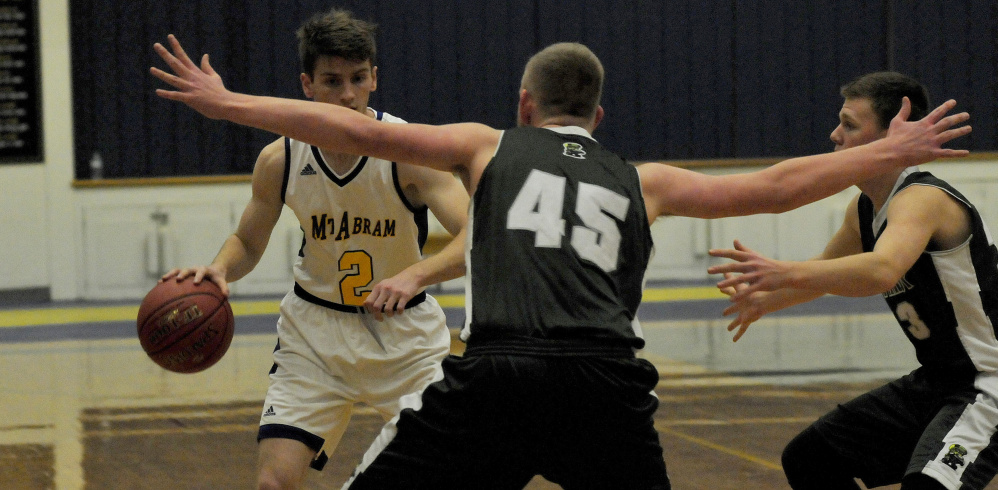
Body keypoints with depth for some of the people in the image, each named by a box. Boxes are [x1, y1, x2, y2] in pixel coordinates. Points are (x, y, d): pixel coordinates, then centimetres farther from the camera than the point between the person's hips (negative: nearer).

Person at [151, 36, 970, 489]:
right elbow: (773, 188, 26)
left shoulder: (488, 148, 23)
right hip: (607, 384, 2)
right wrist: (892, 153, 38)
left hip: (497, 379, -2)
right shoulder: (643, 182, 26)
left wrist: (227, 104, 22)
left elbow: (360, 132, 16)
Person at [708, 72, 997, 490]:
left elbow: (882, 271, -45)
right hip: (936, 380, 10)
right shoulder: (863, 210, 6)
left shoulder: (922, 200, -24)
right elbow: (828, 269, 27)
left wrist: (785, 273, -55)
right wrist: (763, 300, 10)